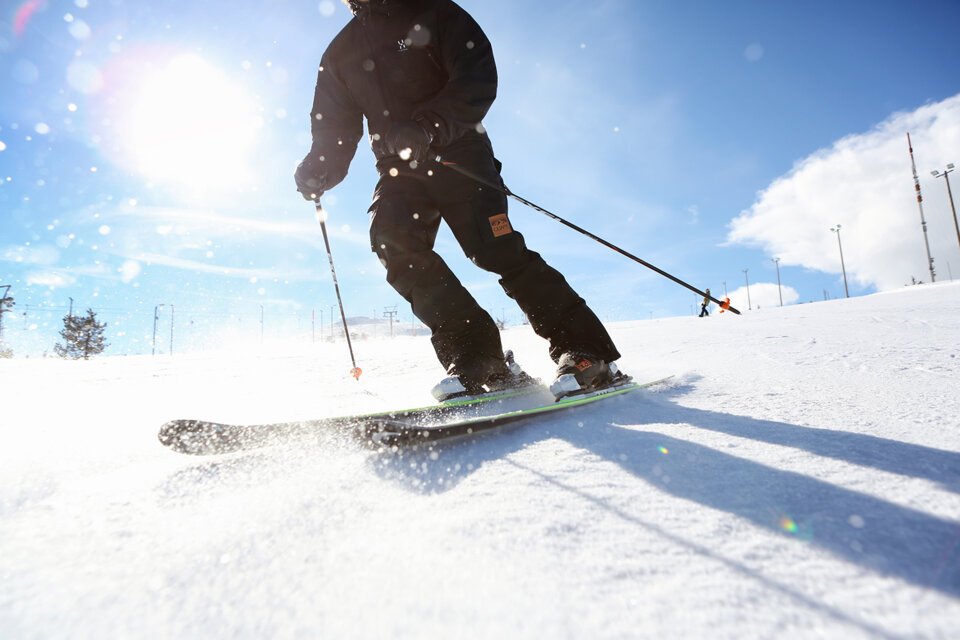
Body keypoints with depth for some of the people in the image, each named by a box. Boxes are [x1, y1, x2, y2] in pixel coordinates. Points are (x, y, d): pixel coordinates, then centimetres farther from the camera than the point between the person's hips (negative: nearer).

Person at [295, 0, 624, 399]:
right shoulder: (340, 53, 19)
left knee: (496, 249, -18)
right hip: (398, 168, 5)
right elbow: (335, 127, 15)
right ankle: (476, 358, -22)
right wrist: (318, 169, -6)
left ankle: (586, 354, -13)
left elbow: (478, 80, -9)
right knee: (391, 240, -22)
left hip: (457, 153, -4)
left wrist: (429, 127, -25)